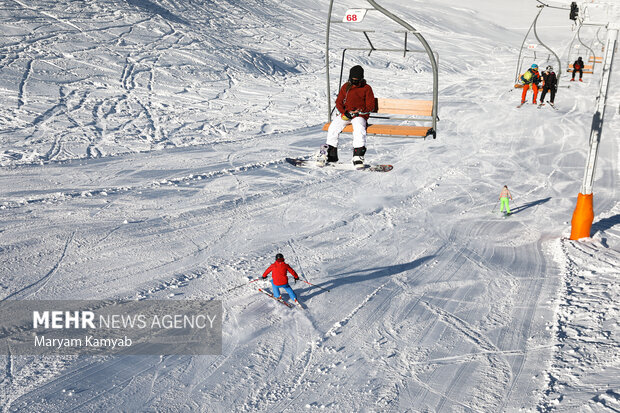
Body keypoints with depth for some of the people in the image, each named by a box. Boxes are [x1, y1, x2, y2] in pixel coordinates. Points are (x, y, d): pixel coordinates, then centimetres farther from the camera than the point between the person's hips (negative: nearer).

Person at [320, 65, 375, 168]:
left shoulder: (366, 88, 5)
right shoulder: (345, 87, 14)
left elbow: (370, 106, 1)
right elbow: (338, 102, 13)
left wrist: (359, 112, -14)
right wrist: (344, 112, -6)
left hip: (360, 116, -4)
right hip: (346, 115, 4)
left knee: (359, 129, -35)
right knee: (333, 127, -21)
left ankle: (358, 156, -39)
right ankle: (330, 154, -13)